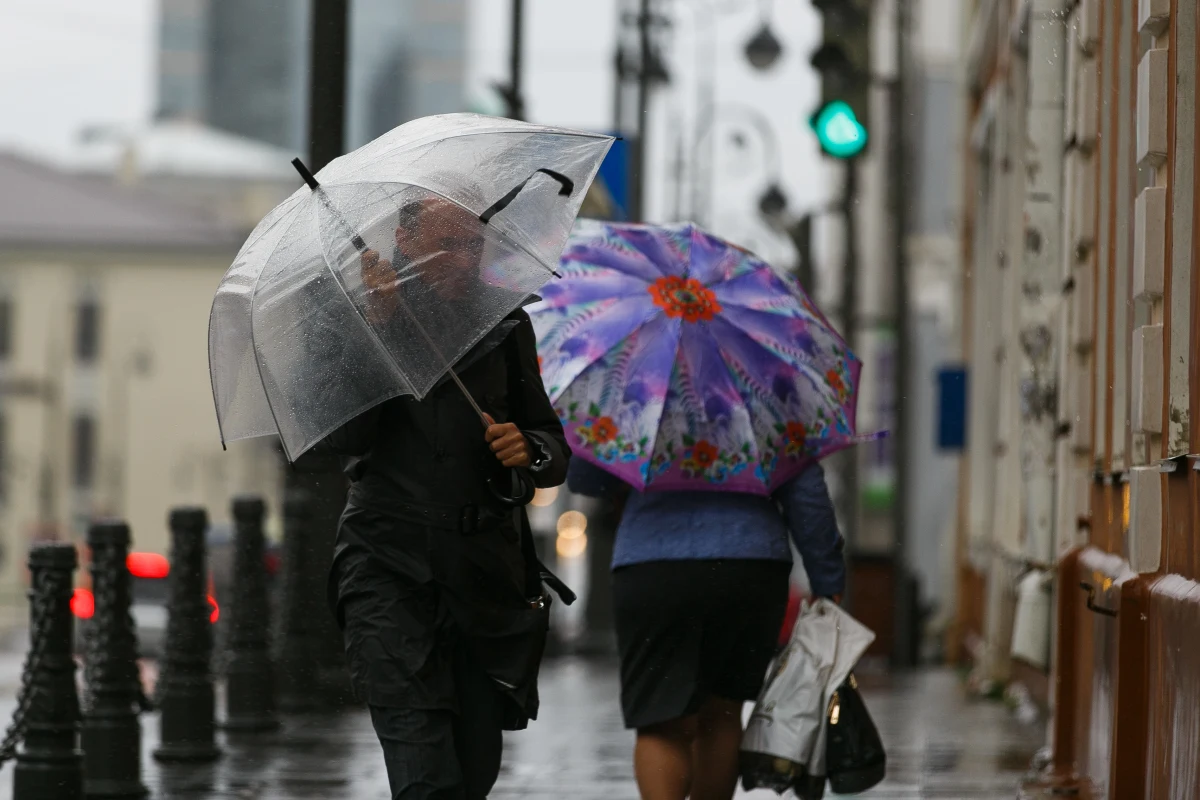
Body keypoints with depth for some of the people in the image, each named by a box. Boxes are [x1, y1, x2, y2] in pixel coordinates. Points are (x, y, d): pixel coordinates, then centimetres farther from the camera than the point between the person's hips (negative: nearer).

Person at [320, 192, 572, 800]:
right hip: (388, 567, -3)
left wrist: (529, 451, -10)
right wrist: (377, 325, -16)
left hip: (483, 573, 3)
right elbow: (341, 437, -10)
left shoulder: (505, 328, 11)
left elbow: (556, 452, 15)